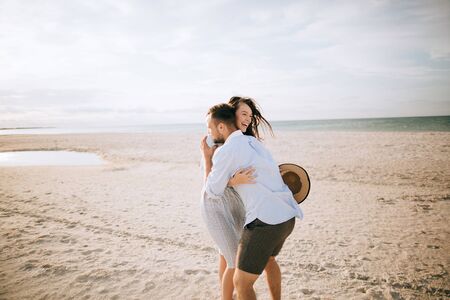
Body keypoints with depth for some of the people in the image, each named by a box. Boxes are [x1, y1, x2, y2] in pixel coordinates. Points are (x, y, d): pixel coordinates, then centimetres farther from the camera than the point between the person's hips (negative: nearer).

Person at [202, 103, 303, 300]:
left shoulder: (224, 152, -10)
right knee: (267, 259, 36)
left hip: (264, 222, -9)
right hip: (287, 218, 9)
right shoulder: (253, 142, 17)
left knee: (242, 283, 8)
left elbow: (213, 193, 1)